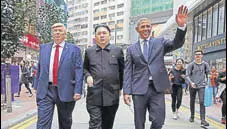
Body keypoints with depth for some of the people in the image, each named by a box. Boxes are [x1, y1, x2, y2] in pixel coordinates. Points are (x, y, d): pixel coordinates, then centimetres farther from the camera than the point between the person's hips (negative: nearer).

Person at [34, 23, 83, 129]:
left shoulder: (74, 49, -1)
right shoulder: (43, 48, 10)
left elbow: (79, 71, -6)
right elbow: (39, 68, 14)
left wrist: (77, 91, -13)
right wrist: (36, 86, 13)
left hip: (65, 91, -2)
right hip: (45, 90, 2)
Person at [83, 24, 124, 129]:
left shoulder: (118, 50, 5)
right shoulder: (89, 51, 8)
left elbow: (122, 70, 11)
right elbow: (85, 68, 18)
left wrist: (120, 87, 12)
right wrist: (87, 76, -2)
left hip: (112, 94, 1)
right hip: (94, 94, 0)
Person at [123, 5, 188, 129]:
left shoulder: (160, 42, 10)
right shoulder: (131, 48, 9)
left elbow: (177, 43, -7)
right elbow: (127, 71, 5)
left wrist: (181, 26, -25)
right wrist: (126, 91, -3)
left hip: (157, 88, 0)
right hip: (139, 89, 0)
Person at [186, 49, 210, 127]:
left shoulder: (205, 64, 2)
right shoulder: (191, 64, -2)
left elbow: (208, 73, 12)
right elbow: (187, 75, -4)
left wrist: (206, 82, 3)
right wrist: (191, 82, -19)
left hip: (202, 86, 0)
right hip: (192, 86, 1)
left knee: (202, 102, -12)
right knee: (192, 102, 12)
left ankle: (203, 120, -11)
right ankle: (192, 116, 28)